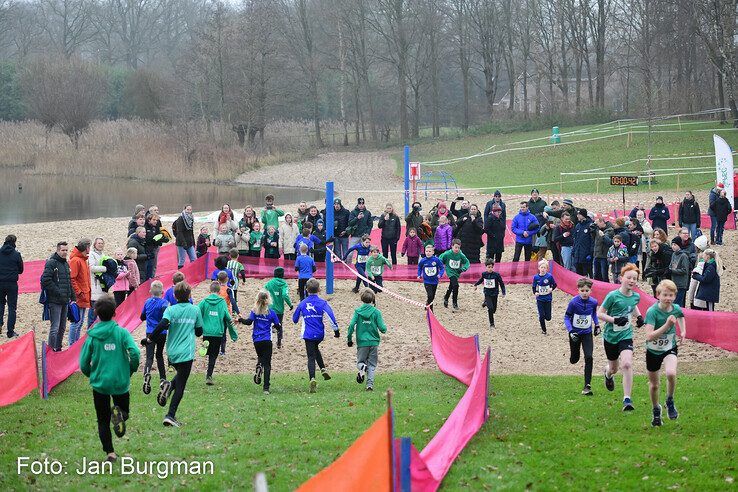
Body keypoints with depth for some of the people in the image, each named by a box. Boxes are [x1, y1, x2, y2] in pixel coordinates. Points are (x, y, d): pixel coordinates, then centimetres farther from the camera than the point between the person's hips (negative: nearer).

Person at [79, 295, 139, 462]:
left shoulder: (92, 336, -4)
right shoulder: (121, 332, -6)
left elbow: (83, 364, -4)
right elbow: (135, 353, -17)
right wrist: (131, 370, 2)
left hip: (99, 384, 0)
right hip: (121, 382, 0)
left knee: (103, 421, 13)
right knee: (124, 409, 21)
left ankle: (110, 452, 2)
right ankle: (119, 414, -15)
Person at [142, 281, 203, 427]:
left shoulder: (171, 310, -2)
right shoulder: (195, 310, 0)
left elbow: (162, 325, -20)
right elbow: (199, 332, 7)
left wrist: (149, 339, -12)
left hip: (172, 352, 2)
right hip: (186, 352, -2)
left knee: (181, 375, 29)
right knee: (180, 386, 0)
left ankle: (169, 386, -1)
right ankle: (170, 416, -8)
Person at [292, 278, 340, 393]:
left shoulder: (302, 303, 2)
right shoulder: (322, 303, -4)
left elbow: (295, 319, 15)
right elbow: (331, 316, -15)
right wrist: (336, 330, -8)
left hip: (308, 335, -1)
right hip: (320, 334, 1)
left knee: (311, 357, -3)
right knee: (315, 349, 31)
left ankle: (312, 378, -22)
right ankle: (323, 369, 16)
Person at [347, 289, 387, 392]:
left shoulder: (357, 311, -2)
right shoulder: (376, 312, -4)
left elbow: (351, 325, -9)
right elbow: (382, 328, -7)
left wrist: (349, 339, 2)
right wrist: (384, 328, 18)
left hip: (362, 342, 0)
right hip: (374, 342, 0)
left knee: (360, 362, 13)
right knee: (372, 365, 8)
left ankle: (362, 368, -22)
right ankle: (370, 385, -4)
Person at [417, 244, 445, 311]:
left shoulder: (436, 260, -13)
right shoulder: (423, 261, -9)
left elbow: (442, 268, -4)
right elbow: (419, 268, 12)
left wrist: (440, 274, -20)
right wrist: (419, 275, 3)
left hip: (434, 281, 2)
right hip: (427, 281, -2)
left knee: (432, 297, 14)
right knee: (430, 296, -17)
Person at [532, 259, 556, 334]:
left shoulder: (549, 276, -10)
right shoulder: (536, 277, -5)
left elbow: (554, 285, 2)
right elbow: (534, 287, 5)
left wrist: (551, 289, -17)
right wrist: (535, 293, -14)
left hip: (548, 299, 0)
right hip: (540, 299, 0)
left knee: (548, 317, 2)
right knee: (541, 316, -2)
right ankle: (543, 330, 19)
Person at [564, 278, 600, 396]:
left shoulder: (593, 302, -9)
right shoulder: (573, 302, -19)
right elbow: (567, 317, -12)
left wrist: (597, 325, 4)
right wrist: (570, 331, -23)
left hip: (587, 333, 1)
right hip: (575, 333, -1)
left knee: (589, 358, -14)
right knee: (574, 359, 12)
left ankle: (587, 386, -12)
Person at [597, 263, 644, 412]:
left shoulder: (636, 296, -1)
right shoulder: (613, 296, -18)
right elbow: (600, 314, -13)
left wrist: (639, 316, 7)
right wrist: (615, 320, -26)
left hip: (626, 336, 2)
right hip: (611, 336, -2)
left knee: (627, 364, -21)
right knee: (614, 368, 16)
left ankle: (627, 400, -18)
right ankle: (608, 373, 57)